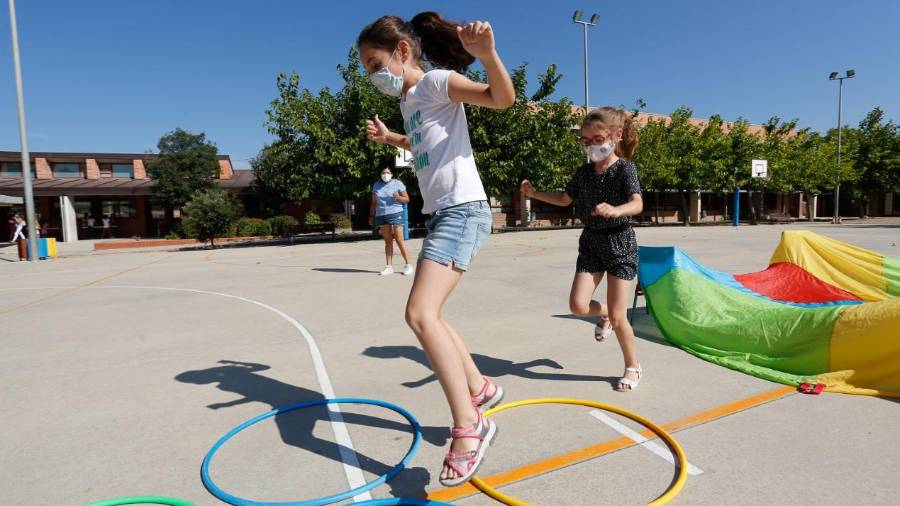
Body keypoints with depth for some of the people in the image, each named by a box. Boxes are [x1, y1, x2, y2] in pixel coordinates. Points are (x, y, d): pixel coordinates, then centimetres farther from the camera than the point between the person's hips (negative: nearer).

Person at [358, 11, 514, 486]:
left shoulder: (437, 82, -6)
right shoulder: (408, 100, 20)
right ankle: (480, 388, 30)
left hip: (462, 211, -10)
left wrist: (487, 53, -35)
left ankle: (469, 427, -12)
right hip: (440, 214, 10)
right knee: (428, 315, 14)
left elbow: (503, 98, -19)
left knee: (421, 314, -22)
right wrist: (389, 137, 30)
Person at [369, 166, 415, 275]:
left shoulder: (398, 183, 2)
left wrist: (398, 197, -17)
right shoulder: (376, 185, 13)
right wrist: (371, 216, 11)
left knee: (399, 240, -7)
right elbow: (374, 203, 17)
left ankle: (408, 265, -1)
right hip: (381, 216, 4)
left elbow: (407, 199, 2)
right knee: (387, 241, 5)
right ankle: (389, 266, 8)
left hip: (395, 214, -4)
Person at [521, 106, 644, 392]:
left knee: (618, 316, -3)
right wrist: (535, 194, 10)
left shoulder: (624, 168, -12)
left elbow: (637, 204, -28)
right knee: (578, 305, -8)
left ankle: (633, 366, 21)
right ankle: (603, 315, 29)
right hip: (591, 243, 5)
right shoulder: (584, 172, 4)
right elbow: (565, 199, 21)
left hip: (619, 243, -4)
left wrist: (616, 210, -49)